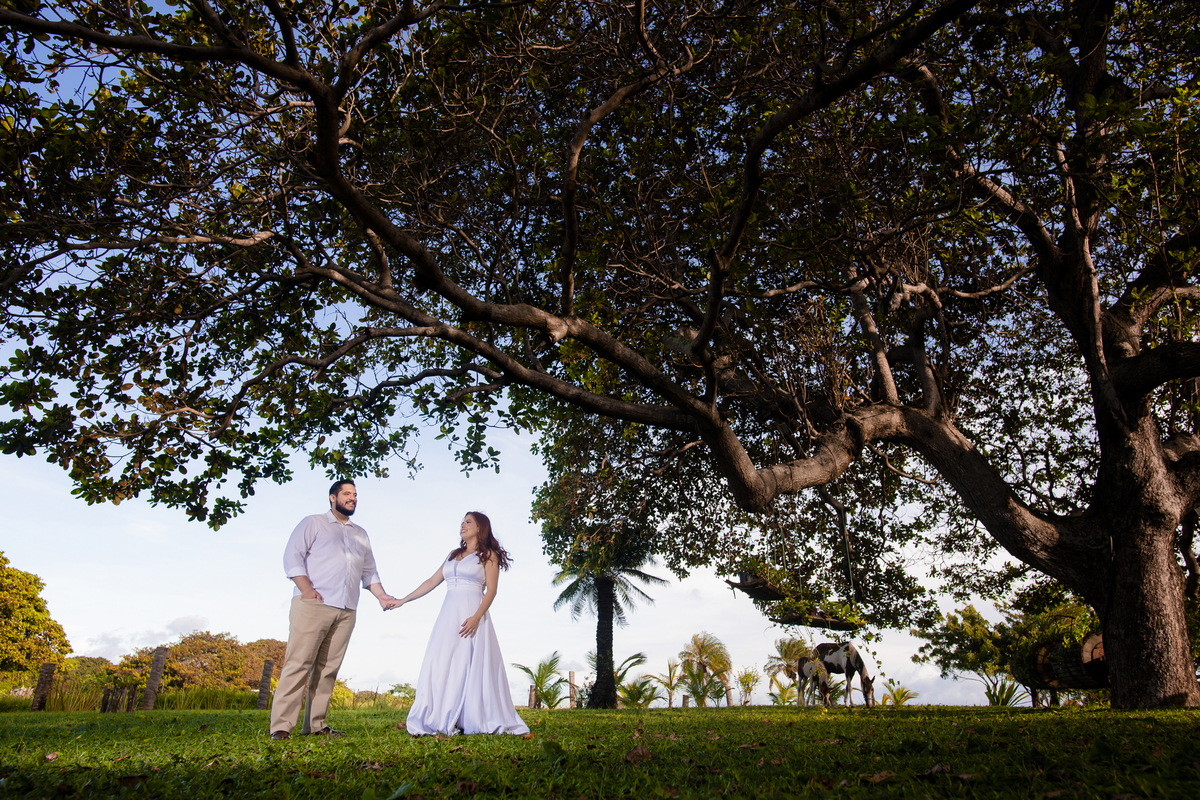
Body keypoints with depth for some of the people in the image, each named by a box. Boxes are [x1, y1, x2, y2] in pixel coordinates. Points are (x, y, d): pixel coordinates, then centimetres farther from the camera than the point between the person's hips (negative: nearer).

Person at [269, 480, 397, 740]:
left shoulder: (361, 535, 25)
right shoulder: (313, 523, 9)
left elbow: (369, 571, 25)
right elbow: (292, 555, -1)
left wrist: (381, 595, 9)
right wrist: (306, 589, -13)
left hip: (346, 611, 5)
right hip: (313, 604, -5)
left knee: (328, 669, 2)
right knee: (299, 664, -9)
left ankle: (316, 724, 6)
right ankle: (281, 726, -8)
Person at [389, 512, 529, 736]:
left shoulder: (488, 555, 2)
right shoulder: (453, 555, 19)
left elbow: (491, 590, -7)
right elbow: (431, 582, 20)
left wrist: (476, 617, -20)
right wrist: (402, 601, 17)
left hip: (472, 615, -6)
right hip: (449, 615, 6)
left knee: (472, 667, -7)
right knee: (441, 667, -1)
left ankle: (476, 721, -1)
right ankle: (443, 722, 1)